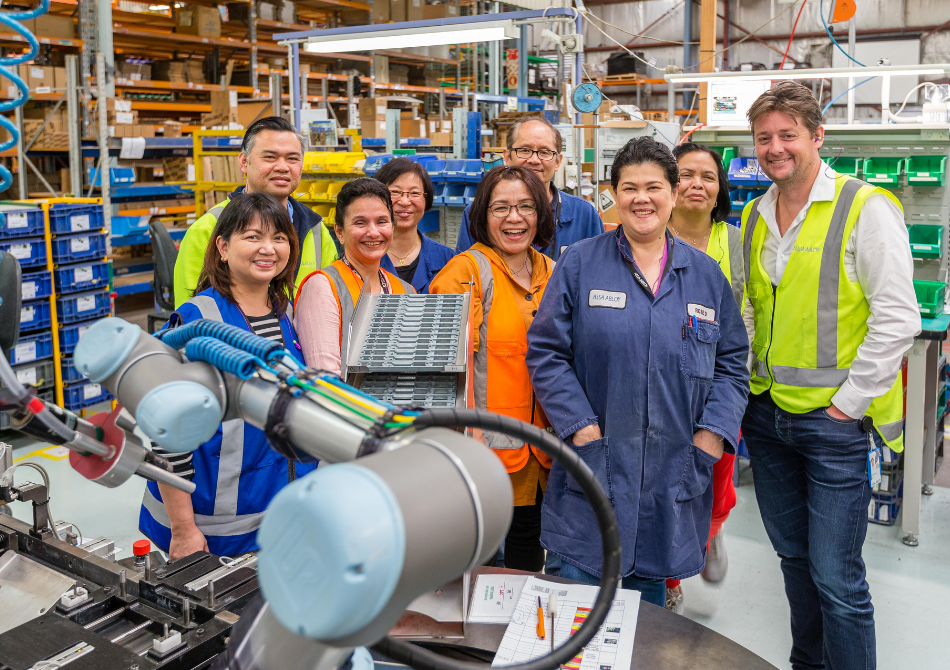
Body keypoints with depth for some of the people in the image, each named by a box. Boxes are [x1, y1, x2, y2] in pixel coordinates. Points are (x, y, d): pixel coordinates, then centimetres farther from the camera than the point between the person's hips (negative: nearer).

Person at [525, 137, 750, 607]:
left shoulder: (706, 276, 9)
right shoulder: (579, 264, 1)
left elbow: (732, 364, 12)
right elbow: (546, 352, -1)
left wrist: (713, 432, -3)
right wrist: (581, 426, -11)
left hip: (672, 480, 3)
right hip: (592, 479, -2)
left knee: (647, 610, 15)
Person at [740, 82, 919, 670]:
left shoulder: (865, 208, -10)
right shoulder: (754, 218, 10)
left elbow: (897, 319, -13)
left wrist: (847, 401, -14)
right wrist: (747, 379, 9)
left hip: (836, 420, -6)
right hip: (766, 415, 6)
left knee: (837, 577, -2)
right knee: (795, 557, 18)